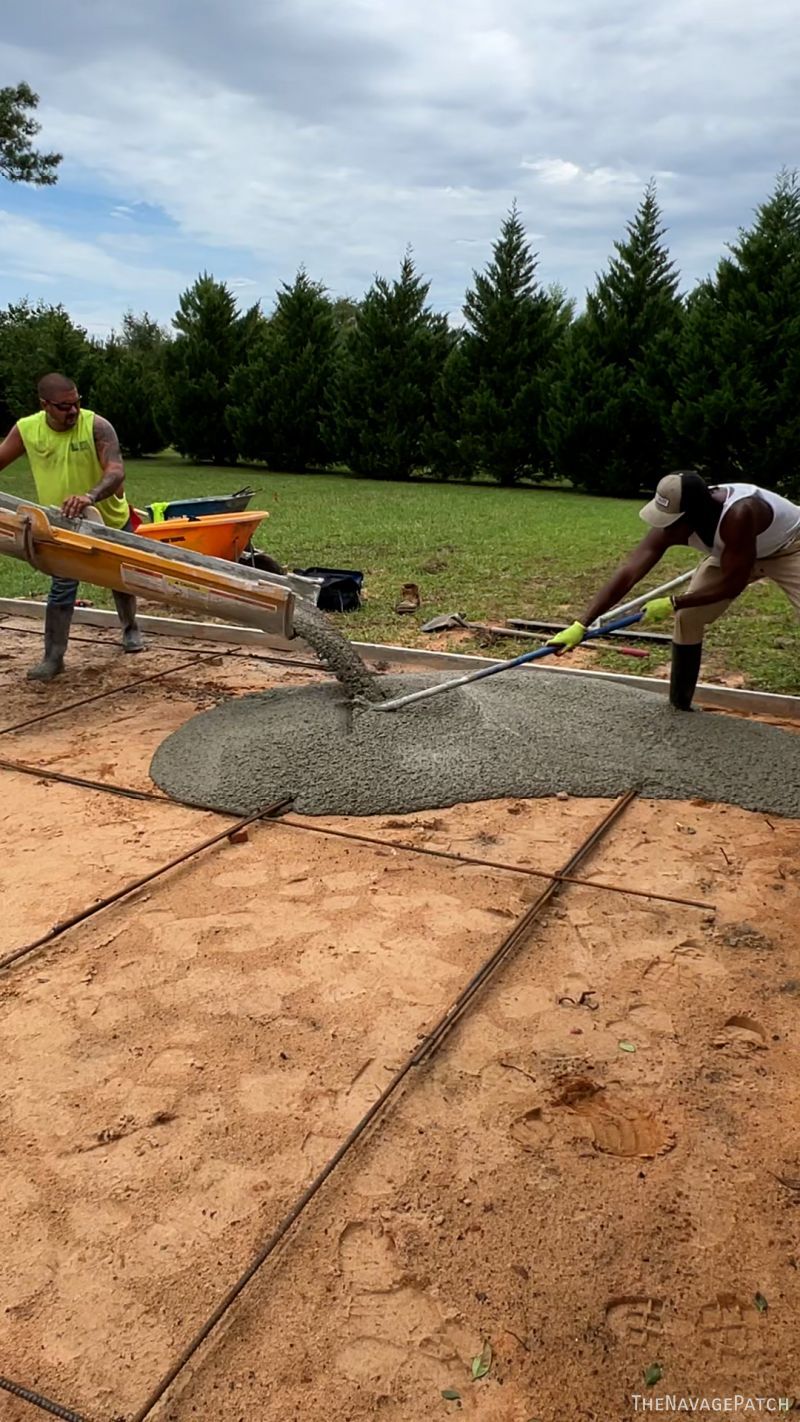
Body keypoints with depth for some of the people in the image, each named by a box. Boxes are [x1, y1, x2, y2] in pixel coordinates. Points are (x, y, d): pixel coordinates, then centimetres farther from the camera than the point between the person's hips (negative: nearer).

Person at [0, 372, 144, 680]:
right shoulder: (26, 430, -14)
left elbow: (116, 471, -36)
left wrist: (90, 496, -54)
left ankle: (130, 630, 42)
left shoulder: (97, 426, -25)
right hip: (63, 526, 1)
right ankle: (53, 657, 2)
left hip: (110, 519, -1)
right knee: (61, 589, -3)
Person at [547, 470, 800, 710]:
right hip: (733, 552, 5)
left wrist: (673, 604, -28)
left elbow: (732, 585, -33)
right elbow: (627, 573, -31)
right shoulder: (672, 522, -29)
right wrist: (581, 626, -34)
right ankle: (678, 705, 11)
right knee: (687, 617, -4)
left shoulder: (738, 515, -44)